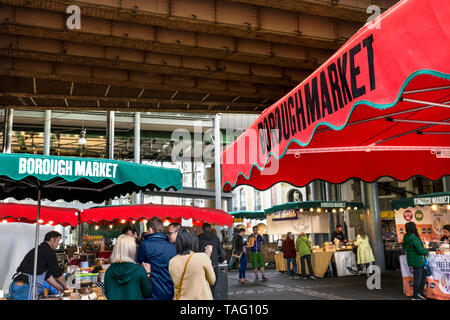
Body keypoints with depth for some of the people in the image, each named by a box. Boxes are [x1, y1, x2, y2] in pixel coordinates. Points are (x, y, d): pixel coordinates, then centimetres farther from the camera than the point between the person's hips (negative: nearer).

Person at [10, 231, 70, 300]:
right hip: (26, 287, -10)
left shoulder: (40, 249, 24)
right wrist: (65, 286, 13)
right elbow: (57, 272, -3)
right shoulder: (48, 251, -7)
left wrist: (59, 288, 32)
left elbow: (47, 275, 29)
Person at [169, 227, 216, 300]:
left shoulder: (172, 262, -6)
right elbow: (212, 281, -1)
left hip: (180, 297, 3)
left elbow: (176, 285, 7)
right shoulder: (202, 257, -16)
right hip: (201, 297, -3)